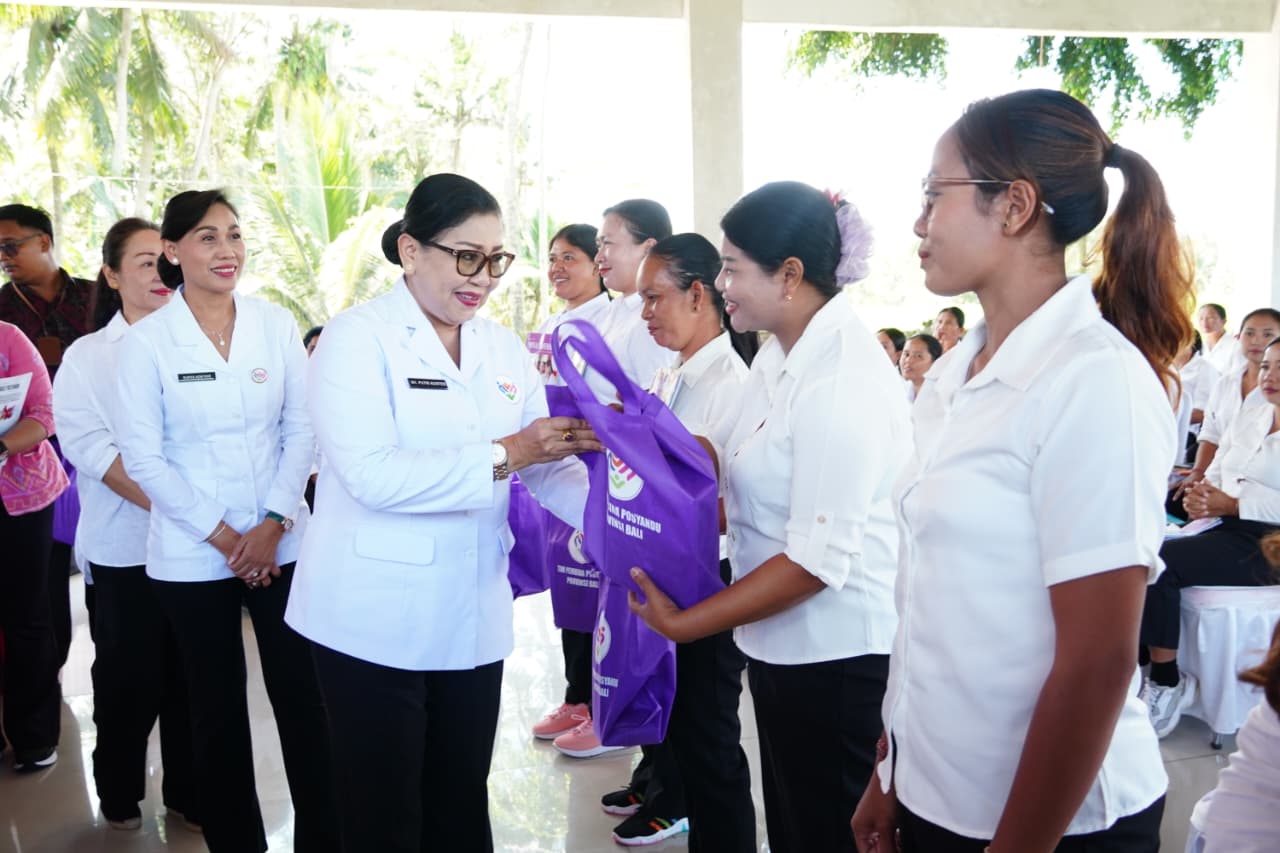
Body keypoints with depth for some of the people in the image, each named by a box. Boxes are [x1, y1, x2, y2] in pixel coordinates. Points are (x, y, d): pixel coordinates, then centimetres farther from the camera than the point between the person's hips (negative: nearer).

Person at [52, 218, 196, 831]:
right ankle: (120, 794, 30)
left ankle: (188, 793, 25)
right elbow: (88, 446, -10)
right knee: (129, 675, 9)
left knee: (189, 674, 9)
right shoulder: (87, 356, 0)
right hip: (124, 546, -1)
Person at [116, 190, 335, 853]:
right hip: (192, 557, -1)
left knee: (302, 698, 4)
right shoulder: (146, 340, -4)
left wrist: (273, 524, -8)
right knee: (218, 708, 11)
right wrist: (223, 537, -10)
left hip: (281, 545, 1)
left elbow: (301, 429, 2)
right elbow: (143, 457, -5)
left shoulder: (276, 324, 1)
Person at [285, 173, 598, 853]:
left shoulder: (503, 348, 8)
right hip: (375, 621, -5)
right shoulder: (358, 336, -10)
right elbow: (371, 474, -23)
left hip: (473, 620, 5)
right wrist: (503, 456, -27)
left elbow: (546, 466, 1)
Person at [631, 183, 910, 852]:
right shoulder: (779, 353, 5)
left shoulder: (842, 379, -22)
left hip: (838, 659, -8)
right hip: (784, 646, 8)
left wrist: (682, 624, -19)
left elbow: (818, 559, -25)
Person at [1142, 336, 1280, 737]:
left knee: (1158, 564, -26)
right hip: (1224, 529, 6)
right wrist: (1199, 495, -7)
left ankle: (1167, 681, -12)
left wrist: (1231, 504, -20)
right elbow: (1214, 474, 15)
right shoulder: (1247, 418, 18)